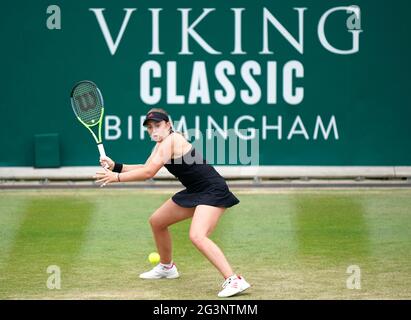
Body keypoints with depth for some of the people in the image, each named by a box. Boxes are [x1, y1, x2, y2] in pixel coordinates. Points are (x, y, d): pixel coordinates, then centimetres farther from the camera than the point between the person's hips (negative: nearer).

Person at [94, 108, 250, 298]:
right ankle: (166, 267, 44)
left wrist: (116, 177, -18)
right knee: (157, 221, 22)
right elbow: (145, 168, 14)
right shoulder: (162, 144, 10)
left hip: (213, 191, -11)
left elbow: (148, 173, -24)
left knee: (197, 236, -31)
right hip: (194, 192, 11)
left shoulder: (171, 141, -20)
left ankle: (234, 281, -35)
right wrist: (115, 166, 3)